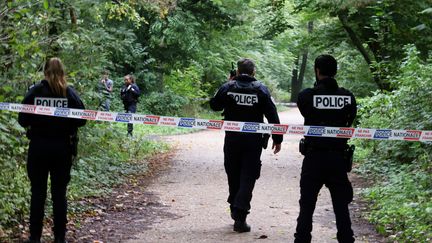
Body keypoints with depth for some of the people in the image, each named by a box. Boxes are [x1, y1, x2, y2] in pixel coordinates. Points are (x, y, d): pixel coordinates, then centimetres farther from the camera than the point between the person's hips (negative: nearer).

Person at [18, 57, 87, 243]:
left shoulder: (34, 91, -6)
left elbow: (22, 120, -6)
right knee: (59, 193, 8)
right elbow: (81, 120, -6)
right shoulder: (70, 93, -5)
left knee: (37, 192, 8)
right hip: (62, 148, 0)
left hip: (38, 147, 0)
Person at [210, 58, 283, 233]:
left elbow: (214, 105, 12)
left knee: (233, 175, 17)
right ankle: (240, 217, -9)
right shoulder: (261, 89, -4)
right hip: (253, 140, -1)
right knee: (248, 177, 1)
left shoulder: (228, 87, -3)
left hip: (232, 139, 1)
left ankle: (235, 210, 29)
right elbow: (272, 115, -4)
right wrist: (277, 138, 2)